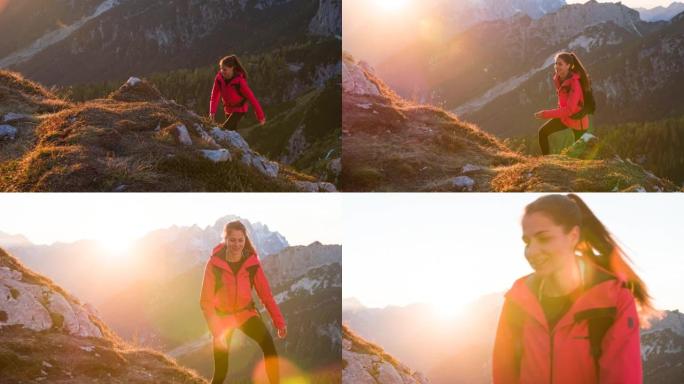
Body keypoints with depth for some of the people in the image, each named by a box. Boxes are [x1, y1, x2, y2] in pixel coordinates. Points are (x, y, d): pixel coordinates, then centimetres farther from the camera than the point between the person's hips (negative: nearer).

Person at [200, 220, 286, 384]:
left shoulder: (252, 262, -11)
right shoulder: (215, 263, -18)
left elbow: (265, 293, -6)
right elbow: (206, 301, -15)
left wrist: (279, 321, -15)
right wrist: (217, 331, -23)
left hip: (246, 313, 1)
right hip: (223, 317, -1)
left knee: (268, 344, -27)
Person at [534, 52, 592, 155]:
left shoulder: (574, 84, -32)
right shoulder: (558, 78, -9)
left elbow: (569, 110, -35)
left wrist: (546, 114, -37)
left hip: (577, 119, -7)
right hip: (564, 116, 7)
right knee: (543, 132, -1)